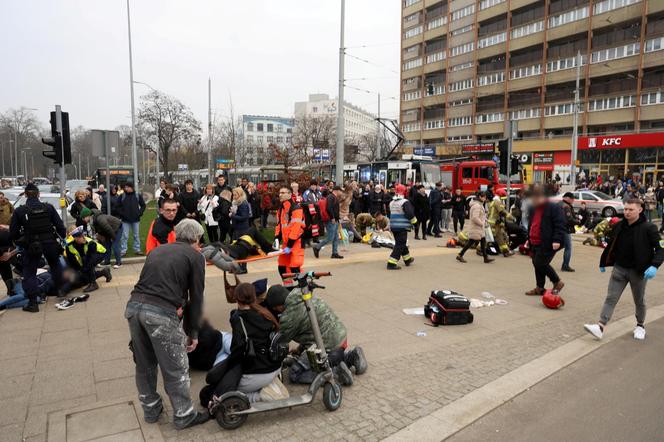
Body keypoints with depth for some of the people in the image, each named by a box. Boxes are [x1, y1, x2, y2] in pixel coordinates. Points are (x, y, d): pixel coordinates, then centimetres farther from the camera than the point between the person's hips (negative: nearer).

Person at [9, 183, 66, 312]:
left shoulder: (19, 211, -6)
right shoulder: (48, 207, -3)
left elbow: (13, 232, -1)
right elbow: (59, 225, -1)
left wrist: (19, 243, 17)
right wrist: (64, 237, 15)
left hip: (31, 246, -2)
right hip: (50, 243, 2)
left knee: (29, 273, 8)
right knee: (55, 265, 26)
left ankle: (33, 302, 5)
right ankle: (60, 289, 30)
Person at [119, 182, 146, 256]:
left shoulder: (137, 196, 0)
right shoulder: (122, 196, -2)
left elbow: (143, 205, 8)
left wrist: (140, 213, -4)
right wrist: (121, 214, -7)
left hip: (136, 219, 1)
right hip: (125, 220, -1)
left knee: (137, 235, 10)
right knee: (125, 236, 3)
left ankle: (137, 249, 19)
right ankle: (123, 250, 11)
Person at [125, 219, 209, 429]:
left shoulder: (157, 250, 25)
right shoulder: (196, 256, 7)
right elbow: (196, 297, 6)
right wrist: (193, 332, 13)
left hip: (134, 306, 6)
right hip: (162, 312, -6)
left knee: (144, 365, 24)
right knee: (175, 370, 11)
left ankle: (150, 410, 42)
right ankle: (184, 416, 27)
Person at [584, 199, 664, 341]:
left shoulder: (649, 228, -12)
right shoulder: (619, 226, 1)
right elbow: (611, 245, 11)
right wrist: (603, 262, 16)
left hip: (638, 271, -3)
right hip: (619, 269, 3)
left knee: (639, 301, 16)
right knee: (611, 298, -3)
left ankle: (640, 325, 37)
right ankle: (601, 326, -7)